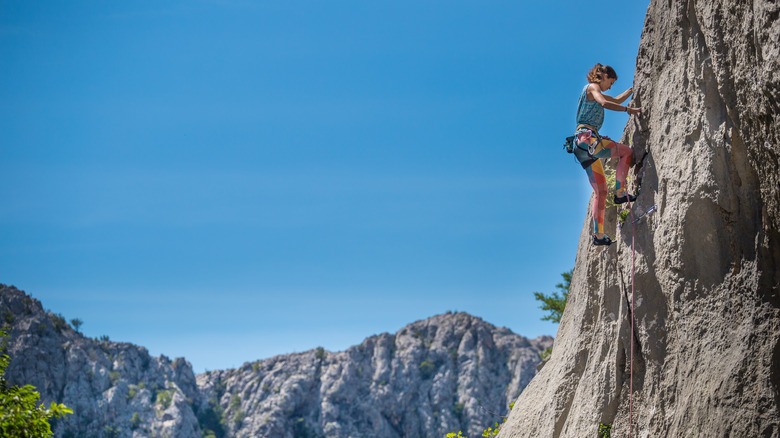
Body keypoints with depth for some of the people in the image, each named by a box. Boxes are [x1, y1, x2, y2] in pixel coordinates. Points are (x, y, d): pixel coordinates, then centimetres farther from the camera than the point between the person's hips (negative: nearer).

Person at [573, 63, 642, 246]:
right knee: (627, 152, -7)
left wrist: (633, 89, 45)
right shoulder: (592, 87, 0)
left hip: (583, 147, 9)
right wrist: (629, 109, -17)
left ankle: (598, 234, 4)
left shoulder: (594, 91, 29)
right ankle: (620, 193, -8)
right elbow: (604, 103, -21)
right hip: (587, 138, -9)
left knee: (601, 191, 6)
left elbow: (616, 100, 44)